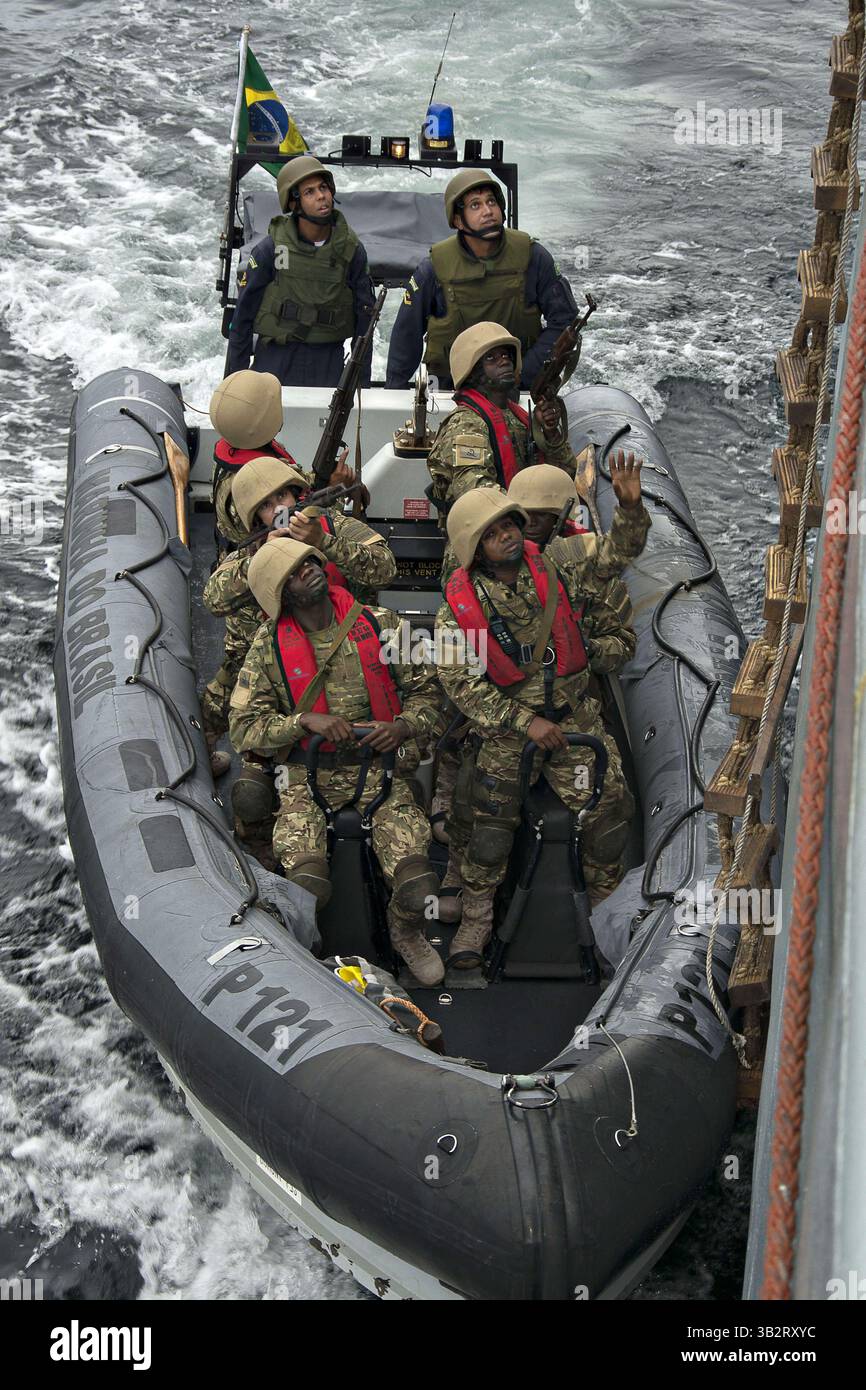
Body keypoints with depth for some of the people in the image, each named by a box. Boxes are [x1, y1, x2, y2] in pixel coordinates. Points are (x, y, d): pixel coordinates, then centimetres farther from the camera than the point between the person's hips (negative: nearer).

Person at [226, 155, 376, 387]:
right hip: (275, 360, -1)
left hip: (328, 367, 2)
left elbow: (364, 318, 6)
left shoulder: (351, 250, -1)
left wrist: (362, 381, 5)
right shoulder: (271, 248, -7)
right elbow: (244, 315, -1)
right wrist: (235, 376, 0)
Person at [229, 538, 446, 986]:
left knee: (417, 888, -20)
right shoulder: (270, 646, -1)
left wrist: (403, 726, -11)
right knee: (306, 886, -26)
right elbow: (243, 727, -2)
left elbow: (425, 692, 10)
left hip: (380, 766, 1)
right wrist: (305, 720, -17)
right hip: (308, 775, -1)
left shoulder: (380, 626, 2)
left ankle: (406, 932, 18)